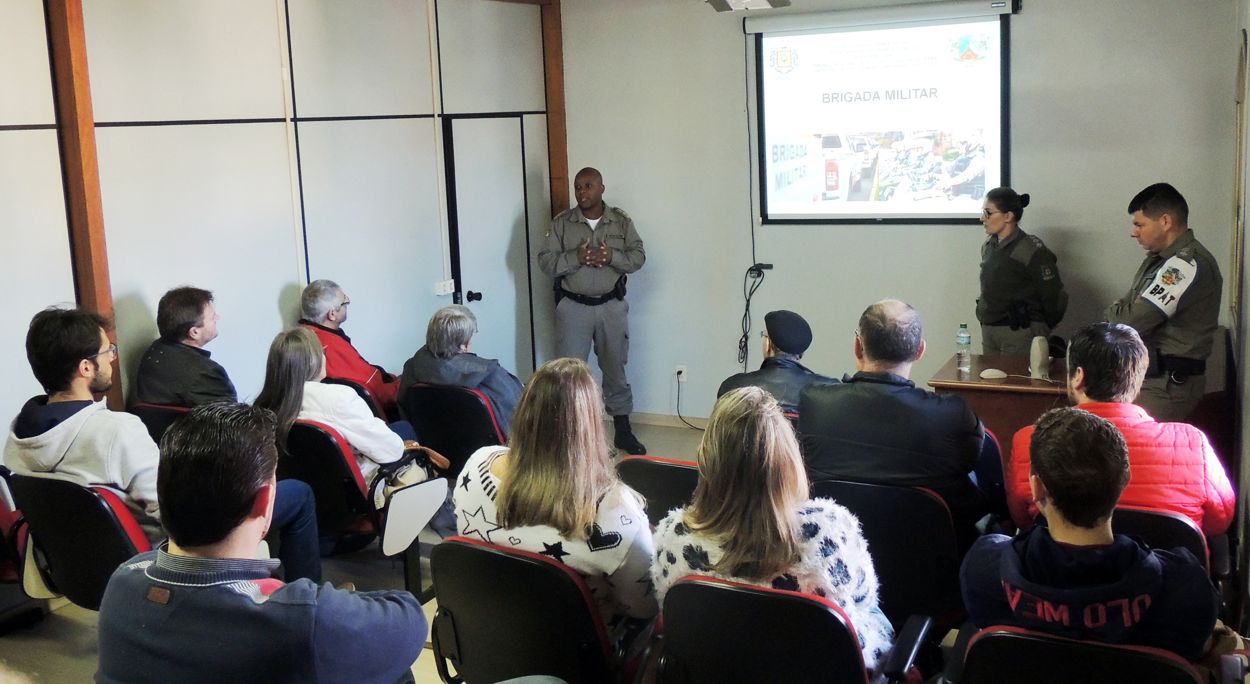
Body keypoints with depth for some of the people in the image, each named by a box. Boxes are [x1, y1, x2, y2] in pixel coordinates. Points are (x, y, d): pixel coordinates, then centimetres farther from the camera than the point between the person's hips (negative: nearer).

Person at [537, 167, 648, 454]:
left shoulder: (621, 220, 2)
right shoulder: (561, 223, -2)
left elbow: (639, 256, -3)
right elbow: (545, 261, -7)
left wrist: (611, 257, -21)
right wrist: (576, 257, -22)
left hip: (612, 306, 1)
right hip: (573, 307, -1)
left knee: (615, 368, 10)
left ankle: (623, 430, 21)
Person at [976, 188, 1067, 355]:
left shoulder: (1032, 251, -14)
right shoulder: (988, 247, 8)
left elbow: (1054, 296, -10)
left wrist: (1042, 331, 0)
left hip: (1019, 334, -7)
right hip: (988, 331, 7)